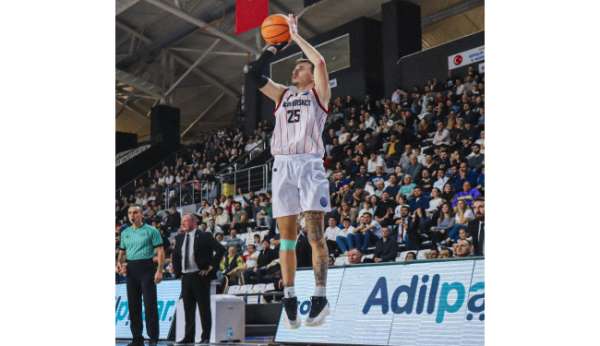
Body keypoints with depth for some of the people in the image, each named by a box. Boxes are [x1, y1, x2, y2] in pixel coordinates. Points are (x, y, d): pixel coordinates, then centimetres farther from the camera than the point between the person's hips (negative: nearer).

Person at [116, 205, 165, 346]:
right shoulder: (125, 233, 14)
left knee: (150, 304, -7)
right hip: (131, 269, 5)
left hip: (146, 267, -5)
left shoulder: (151, 231, -2)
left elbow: (160, 251, -6)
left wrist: (159, 270, -15)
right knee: (133, 304, 7)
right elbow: (122, 252, 20)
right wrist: (119, 263, -1)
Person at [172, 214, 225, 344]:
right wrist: (177, 270, 12)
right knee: (188, 309, 8)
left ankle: (206, 337, 5)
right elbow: (175, 255, 24)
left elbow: (220, 249, -12)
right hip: (185, 277, 6)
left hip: (200, 276, -5)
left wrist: (211, 266, -13)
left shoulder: (204, 236, -7)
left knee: (204, 308, -1)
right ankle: (189, 337, 14)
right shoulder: (179, 238, 11)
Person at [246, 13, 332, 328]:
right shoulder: (282, 95, 22)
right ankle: (289, 298, 6)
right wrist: (276, 45, 15)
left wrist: (295, 35, 4)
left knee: (315, 233, -9)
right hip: (282, 165, 4)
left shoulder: (319, 94, 11)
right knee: (286, 236, 2)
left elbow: (320, 62, -6)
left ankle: (320, 297, -8)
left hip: (309, 163, -4)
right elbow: (254, 73, 15)